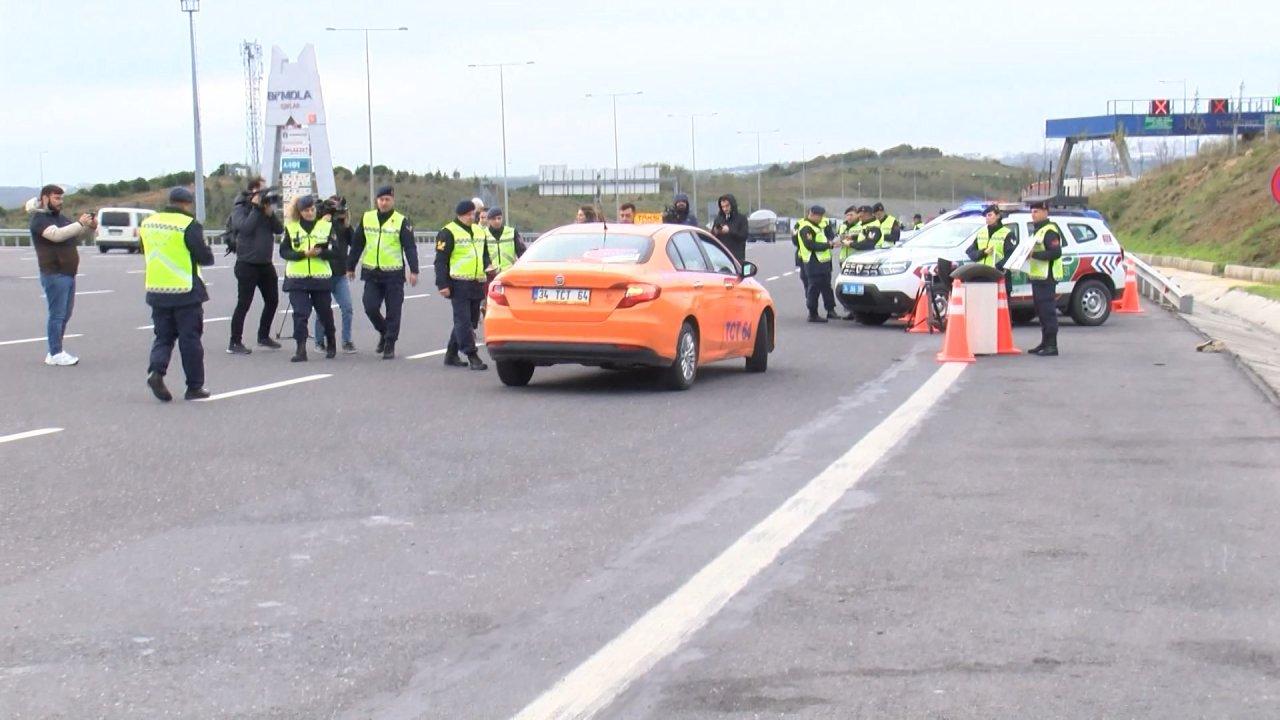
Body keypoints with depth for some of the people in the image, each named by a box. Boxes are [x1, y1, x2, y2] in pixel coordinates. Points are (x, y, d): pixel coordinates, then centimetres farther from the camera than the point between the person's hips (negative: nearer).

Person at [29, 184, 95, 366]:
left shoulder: (61, 217, 18)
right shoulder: (40, 219, -8)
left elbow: (78, 236, 22)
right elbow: (56, 234, -25)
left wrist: (90, 227, 2)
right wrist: (80, 223, -25)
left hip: (68, 274, 9)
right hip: (54, 274, -9)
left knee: (65, 315, 10)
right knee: (57, 314, -9)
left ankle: (55, 352, 15)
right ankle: (55, 354, -7)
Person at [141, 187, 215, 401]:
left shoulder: (148, 223, 6)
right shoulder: (189, 225, -13)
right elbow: (205, 258, -12)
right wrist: (207, 250, 9)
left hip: (157, 292, 5)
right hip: (186, 293, -5)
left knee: (163, 335, 14)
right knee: (190, 339, 4)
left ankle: (156, 370, -11)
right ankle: (194, 387, 8)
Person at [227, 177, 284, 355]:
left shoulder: (265, 207, 9)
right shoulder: (240, 209, -8)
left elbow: (279, 229, 2)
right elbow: (245, 227, -25)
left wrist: (270, 212, -12)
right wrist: (256, 208, -20)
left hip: (265, 264, 7)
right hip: (247, 264, -7)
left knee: (272, 300, 13)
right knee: (243, 304, -6)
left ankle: (263, 336, 29)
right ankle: (235, 343, -1)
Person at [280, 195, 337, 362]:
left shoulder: (326, 226, 3)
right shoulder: (291, 227, 4)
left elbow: (334, 252, -3)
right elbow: (284, 251, -1)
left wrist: (320, 253, -23)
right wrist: (304, 254, -16)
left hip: (321, 278, 0)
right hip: (297, 278, 0)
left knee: (325, 312, 12)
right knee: (300, 314, -9)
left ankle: (331, 344, 34)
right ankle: (301, 350, -9)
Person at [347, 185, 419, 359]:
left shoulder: (402, 221, -4)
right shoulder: (366, 219, 6)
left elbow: (410, 247, -8)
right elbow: (357, 244, 13)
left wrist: (414, 271, -17)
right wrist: (351, 267, 15)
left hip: (394, 274, -3)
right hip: (371, 273, 3)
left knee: (393, 311, -1)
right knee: (370, 307, -4)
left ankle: (390, 345, 10)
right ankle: (384, 332, 22)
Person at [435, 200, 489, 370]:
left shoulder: (480, 231, 18)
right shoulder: (448, 233, -4)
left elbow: (485, 257, 28)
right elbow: (441, 261, -7)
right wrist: (442, 284, -13)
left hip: (476, 285, 8)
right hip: (459, 284, -8)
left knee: (471, 322, 11)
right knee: (463, 321, -10)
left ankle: (451, 355, 21)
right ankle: (472, 356, -12)